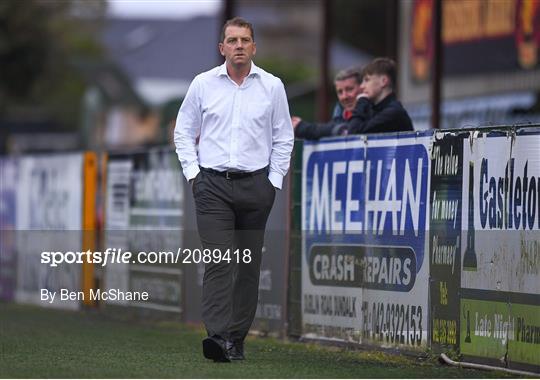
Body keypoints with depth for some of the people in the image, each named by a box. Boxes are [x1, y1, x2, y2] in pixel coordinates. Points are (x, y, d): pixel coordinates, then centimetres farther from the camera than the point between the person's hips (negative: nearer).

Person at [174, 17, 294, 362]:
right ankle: (218, 336, -23)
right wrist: (193, 172, 1)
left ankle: (237, 339, 11)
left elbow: (283, 137, 9)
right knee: (218, 261, -14)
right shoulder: (203, 84, 3)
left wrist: (274, 181, 3)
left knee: (249, 266, 4)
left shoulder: (272, 86, 4)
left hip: (255, 185, 2)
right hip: (213, 184, -1)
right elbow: (183, 131, 10)